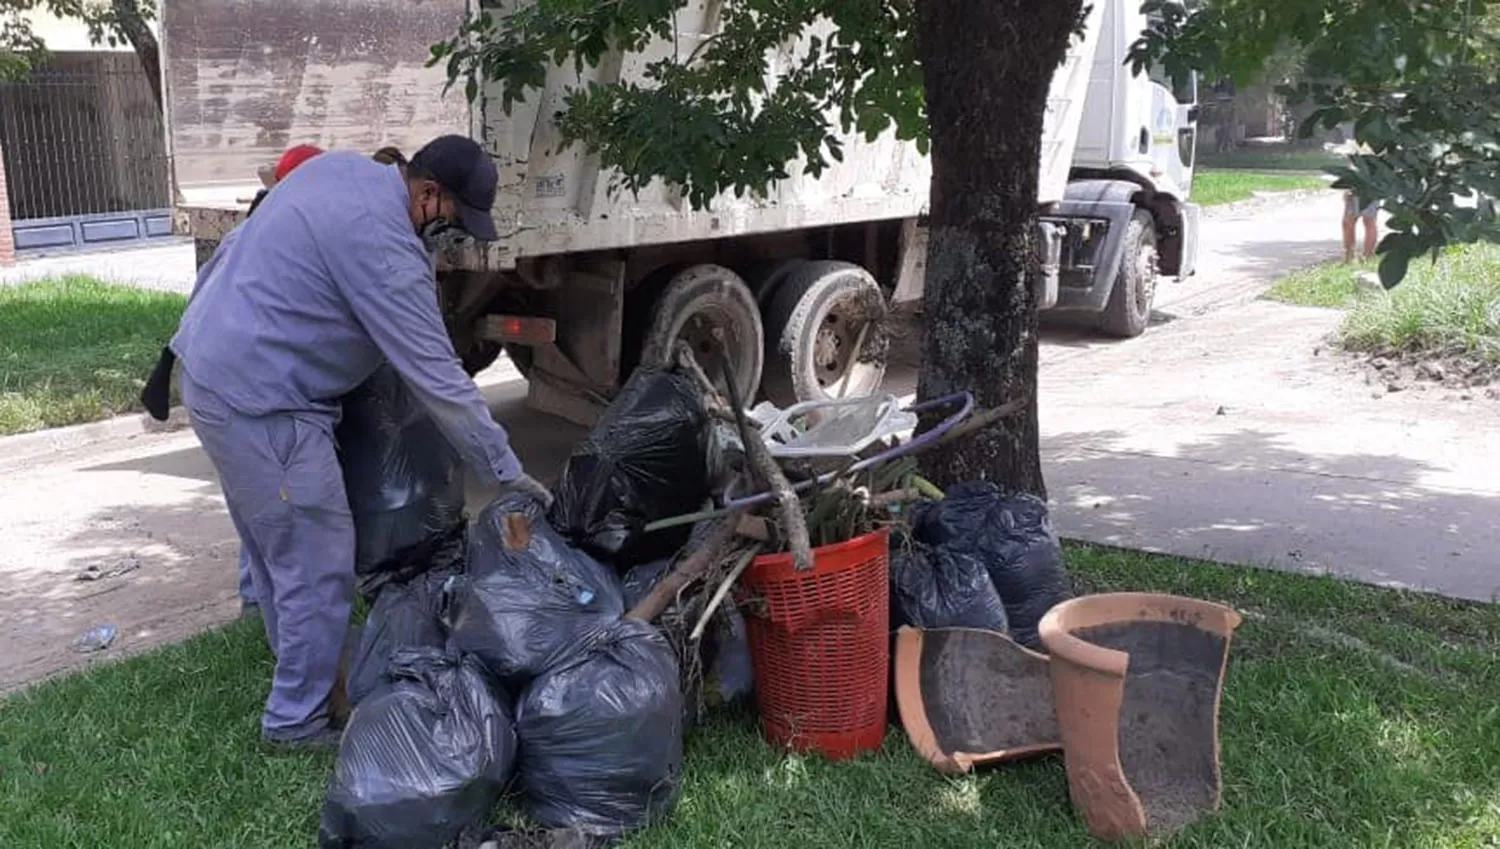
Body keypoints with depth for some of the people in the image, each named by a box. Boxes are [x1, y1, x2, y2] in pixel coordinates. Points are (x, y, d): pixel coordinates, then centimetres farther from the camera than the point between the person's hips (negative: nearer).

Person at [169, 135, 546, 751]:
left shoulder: (341, 168, 6)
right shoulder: (383, 248, -23)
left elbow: (239, 247, 20)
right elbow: (439, 381, -23)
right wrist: (506, 473, -16)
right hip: (262, 404, -11)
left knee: (278, 553, 20)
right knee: (319, 567, -3)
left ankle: (301, 683, 34)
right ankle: (298, 720, 10)